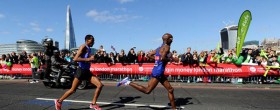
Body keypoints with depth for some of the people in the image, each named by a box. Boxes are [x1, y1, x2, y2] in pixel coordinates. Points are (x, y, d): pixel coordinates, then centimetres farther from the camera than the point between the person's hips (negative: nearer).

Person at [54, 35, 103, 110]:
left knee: (100, 85, -4)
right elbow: (75, 59, -23)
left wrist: (91, 58, 9)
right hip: (81, 71, -7)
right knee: (73, 90, 4)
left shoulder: (89, 49, 12)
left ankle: (93, 104, 8)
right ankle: (59, 101, 28)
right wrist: (88, 59, -26)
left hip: (87, 71, 7)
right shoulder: (83, 47, -12)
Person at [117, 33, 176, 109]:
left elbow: (150, 55, 17)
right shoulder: (167, 46, -10)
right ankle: (128, 82, -1)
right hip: (158, 72, -10)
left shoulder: (160, 48, 16)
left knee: (170, 90, 15)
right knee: (147, 91, -5)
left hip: (160, 73, 10)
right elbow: (162, 58, -26)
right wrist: (169, 59, -8)